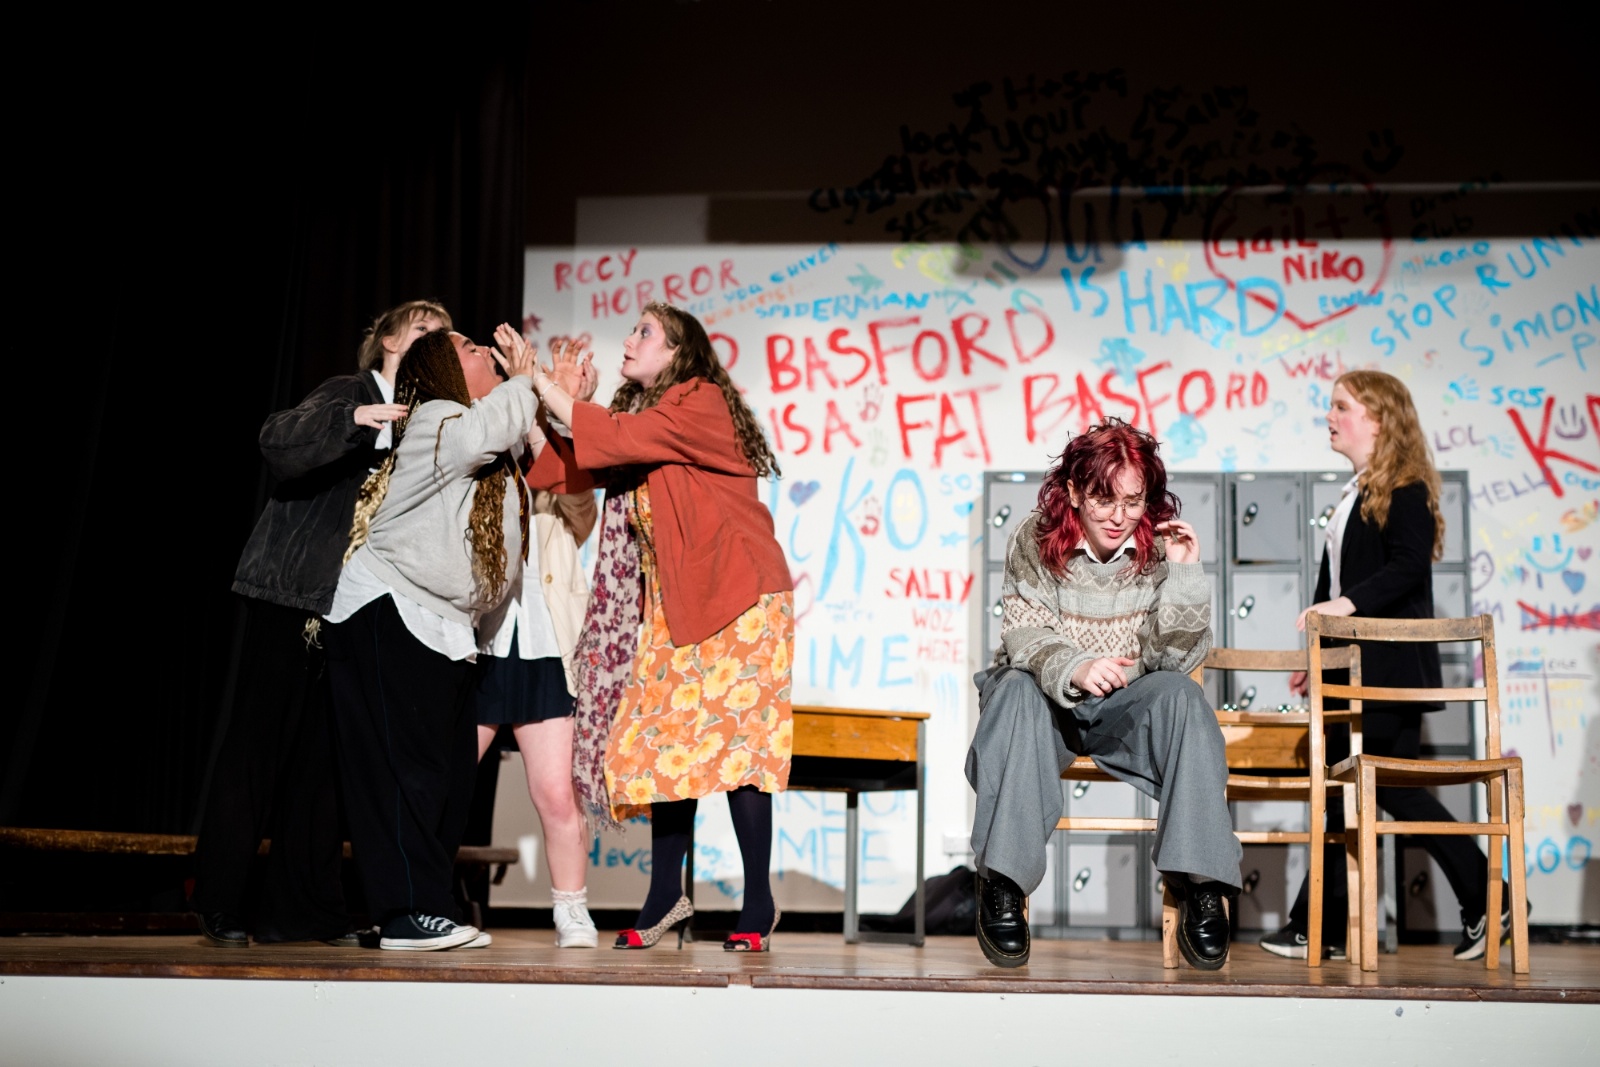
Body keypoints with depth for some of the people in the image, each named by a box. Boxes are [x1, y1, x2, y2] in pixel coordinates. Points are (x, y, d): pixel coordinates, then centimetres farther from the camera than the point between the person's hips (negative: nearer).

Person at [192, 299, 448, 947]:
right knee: (259, 741, -2)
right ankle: (222, 906, 3)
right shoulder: (349, 395, -2)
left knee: (325, 753, 3)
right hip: (291, 593, -5)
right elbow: (279, 444, -18)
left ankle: (300, 907, 7)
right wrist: (354, 420, -32)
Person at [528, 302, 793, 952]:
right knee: (661, 740, 2)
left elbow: (619, 439, -22)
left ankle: (758, 904, -1)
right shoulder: (639, 412, 17)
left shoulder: (700, 402, -9)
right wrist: (559, 397, -1)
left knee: (732, 741, -8)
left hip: (736, 598, -8)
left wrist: (544, 386, -13)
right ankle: (666, 896, 11)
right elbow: (571, 470, 7)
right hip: (670, 605, 8)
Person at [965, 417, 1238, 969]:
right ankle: (1001, 882, -33)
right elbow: (1024, 636, -15)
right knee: (1017, 691, -33)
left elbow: (1173, 659, -10)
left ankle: (1200, 886, -30)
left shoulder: (1159, 548, -6)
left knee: (1182, 698, -28)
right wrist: (1074, 669, -36)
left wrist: (1184, 573, -22)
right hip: (1049, 702, -1)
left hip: (1124, 707, 1)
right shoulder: (1035, 541, -8)